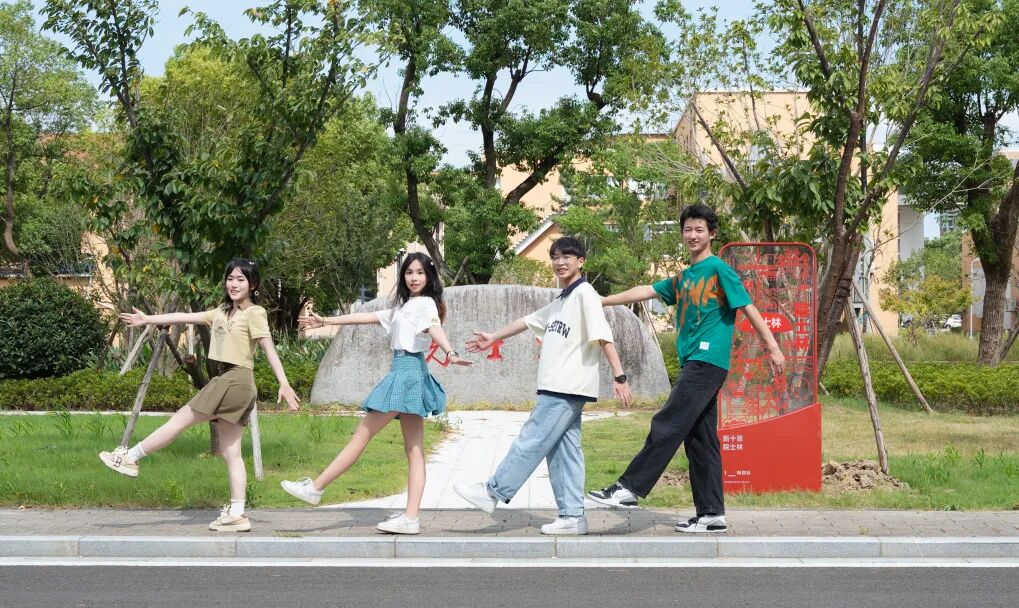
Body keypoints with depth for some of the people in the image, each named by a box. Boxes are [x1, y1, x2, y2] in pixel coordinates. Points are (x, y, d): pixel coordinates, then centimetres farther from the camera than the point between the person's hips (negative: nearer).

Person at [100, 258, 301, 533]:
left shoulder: (254, 313, -5)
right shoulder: (222, 313, 19)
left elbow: (269, 348, -13)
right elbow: (186, 317, 21)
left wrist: (284, 384, -22)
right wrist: (148, 319, 20)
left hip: (236, 380, -9)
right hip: (227, 381, 9)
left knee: (181, 419, 1)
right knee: (231, 452, 5)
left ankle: (130, 457, 13)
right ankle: (237, 514, 4)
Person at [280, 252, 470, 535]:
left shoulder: (426, 303, -3)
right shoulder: (402, 307, 24)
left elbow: (435, 328, -24)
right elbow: (365, 317, 29)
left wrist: (450, 353, -43)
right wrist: (326, 321, 33)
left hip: (408, 370, -9)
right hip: (404, 371, 9)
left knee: (363, 434, -2)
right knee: (414, 451, 0)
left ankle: (315, 488, 4)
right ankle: (410, 518, -4)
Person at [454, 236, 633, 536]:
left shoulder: (585, 294, -8)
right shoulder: (560, 302, 20)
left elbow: (604, 337, -15)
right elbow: (529, 321, 32)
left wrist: (619, 377, -22)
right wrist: (493, 338, 37)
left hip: (568, 388, -9)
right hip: (557, 388, 9)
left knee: (532, 441, -3)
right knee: (563, 450, 6)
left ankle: (494, 493, 2)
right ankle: (572, 516, 7)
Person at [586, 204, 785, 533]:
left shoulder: (718, 268, -1)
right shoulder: (682, 278, 22)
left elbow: (747, 307, -5)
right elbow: (646, 291, 22)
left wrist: (773, 348, -9)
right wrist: (601, 301, 18)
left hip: (708, 360, -9)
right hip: (693, 362, 9)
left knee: (668, 426, -12)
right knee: (700, 440, 7)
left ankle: (629, 488, -12)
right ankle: (711, 515, 8)